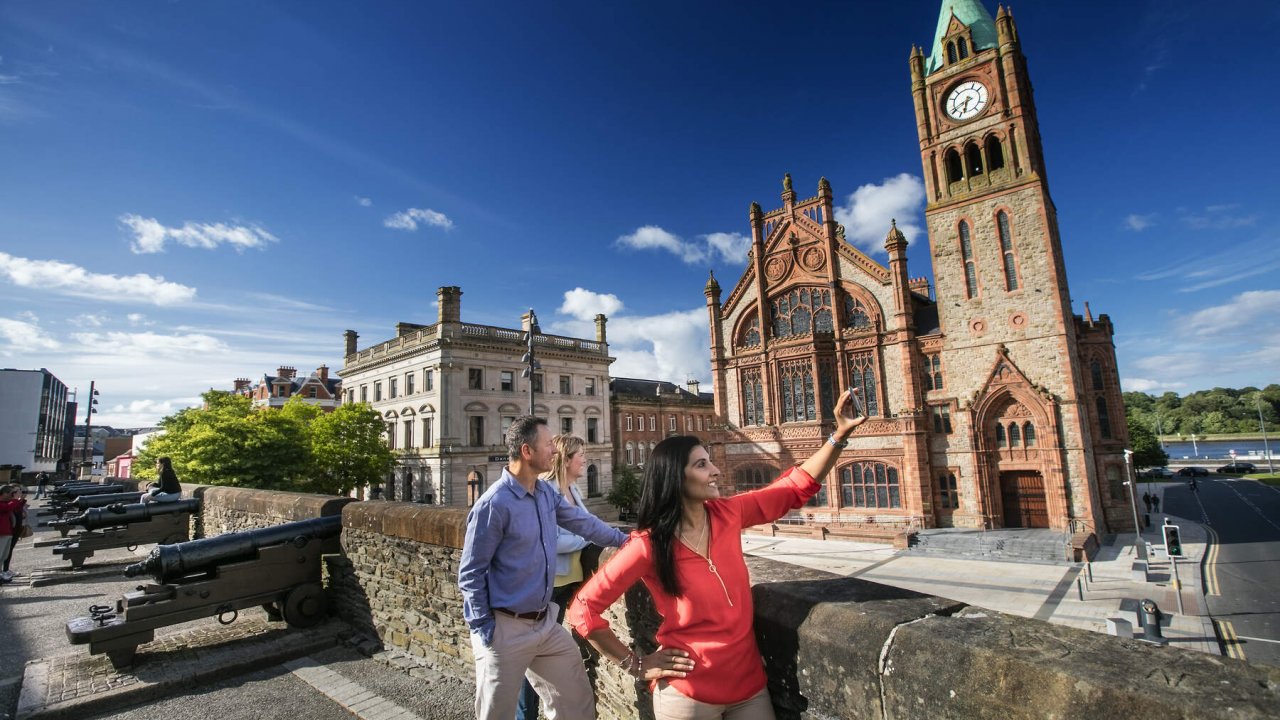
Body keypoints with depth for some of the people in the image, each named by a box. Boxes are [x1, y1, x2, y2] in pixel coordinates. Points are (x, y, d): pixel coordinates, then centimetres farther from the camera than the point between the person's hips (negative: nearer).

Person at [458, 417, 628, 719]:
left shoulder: (547, 493, 1)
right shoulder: (493, 505, -23)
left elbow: (582, 521, 14)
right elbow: (470, 574, -16)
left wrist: (623, 539, 18)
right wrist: (483, 630, -13)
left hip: (546, 622, 7)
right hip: (507, 629, -7)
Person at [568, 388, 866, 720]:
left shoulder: (728, 515, -5)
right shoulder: (648, 546, -20)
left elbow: (797, 487, 1)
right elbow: (583, 609, -14)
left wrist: (839, 435, -7)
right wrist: (636, 666, -10)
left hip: (749, 681, 5)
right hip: (687, 693, -4)